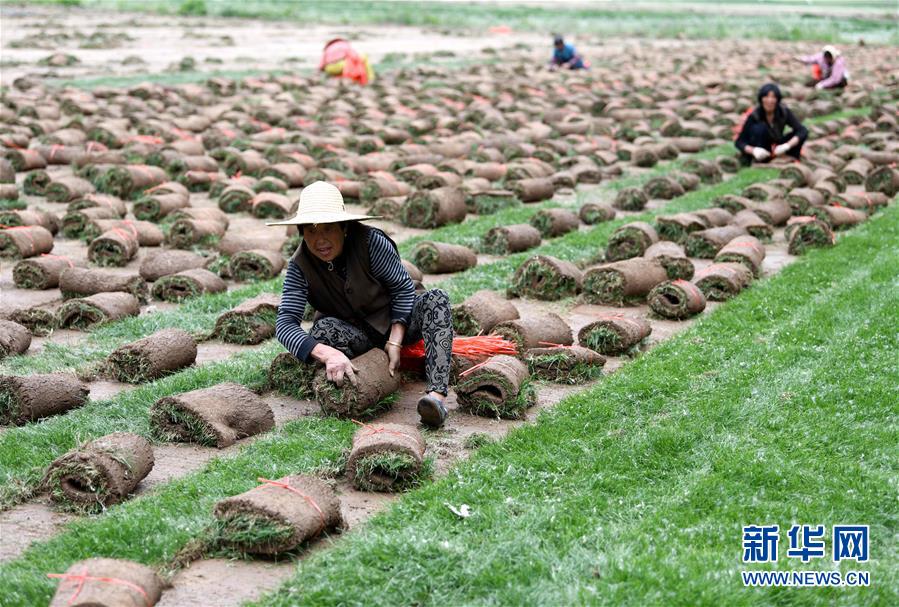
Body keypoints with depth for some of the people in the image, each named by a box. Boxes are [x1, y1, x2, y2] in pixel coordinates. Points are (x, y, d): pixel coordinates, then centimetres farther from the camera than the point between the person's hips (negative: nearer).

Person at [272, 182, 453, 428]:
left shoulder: (370, 242, -24)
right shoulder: (300, 266, -19)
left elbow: (403, 287, -12)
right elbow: (285, 322, -28)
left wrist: (395, 342, -21)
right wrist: (328, 353, -46)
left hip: (396, 323, -1)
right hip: (356, 334, 1)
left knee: (436, 299, -30)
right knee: (323, 328, -30)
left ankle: (437, 394, -46)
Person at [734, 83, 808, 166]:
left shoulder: (784, 112, -18)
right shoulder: (754, 116, -24)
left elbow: (803, 131, -23)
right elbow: (739, 142, -22)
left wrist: (787, 145, -39)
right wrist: (753, 151, -43)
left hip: (776, 149, 2)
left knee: (801, 135, -21)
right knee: (759, 127, -31)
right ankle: (757, 162, -19)